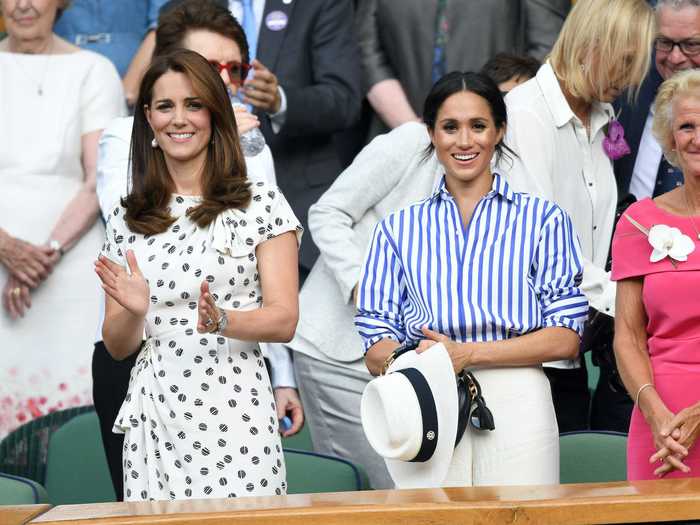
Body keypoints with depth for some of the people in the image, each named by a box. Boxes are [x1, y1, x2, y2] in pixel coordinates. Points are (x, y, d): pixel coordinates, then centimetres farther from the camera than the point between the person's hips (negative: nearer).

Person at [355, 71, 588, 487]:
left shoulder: (543, 219, 9)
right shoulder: (398, 228, 16)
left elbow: (565, 337, 0)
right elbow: (376, 350, 8)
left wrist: (466, 353, -11)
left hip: (516, 409, -1)